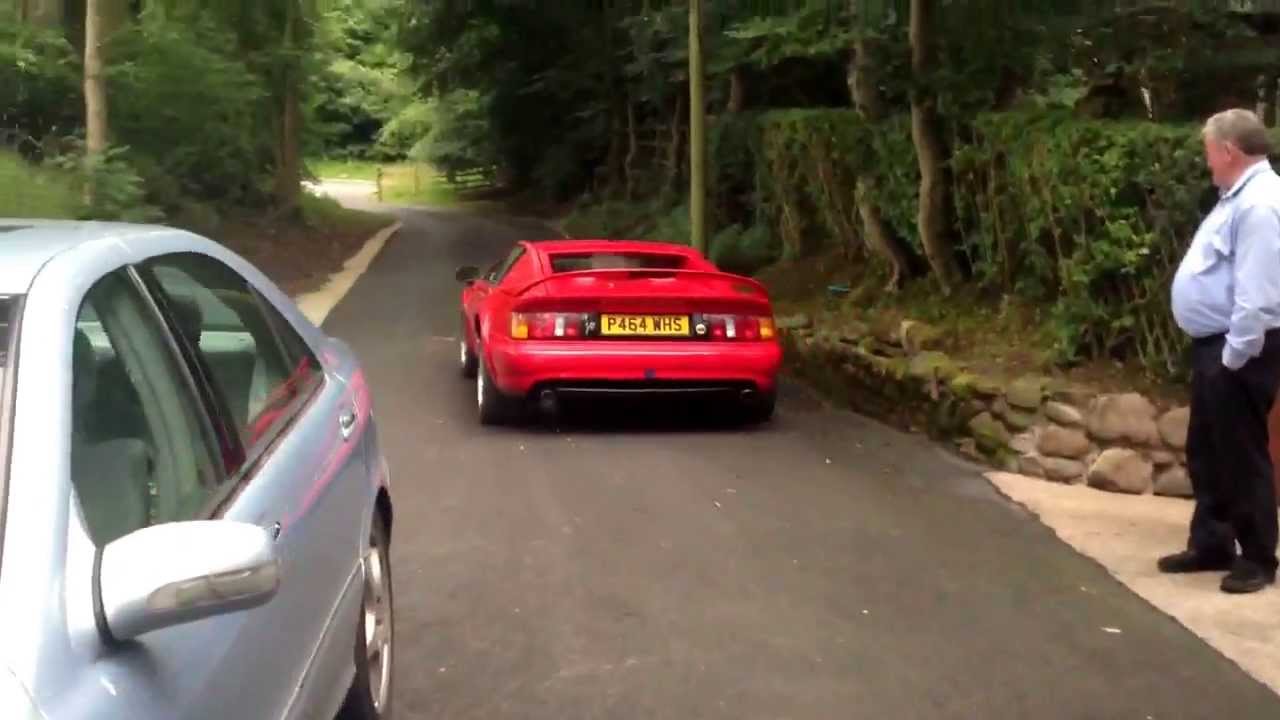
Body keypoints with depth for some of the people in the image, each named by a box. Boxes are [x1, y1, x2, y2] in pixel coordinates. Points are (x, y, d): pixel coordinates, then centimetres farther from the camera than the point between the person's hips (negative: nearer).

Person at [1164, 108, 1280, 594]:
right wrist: (1217, 354, 19)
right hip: (1214, 346, 10)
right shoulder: (1238, 197, 14)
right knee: (1206, 454, 17)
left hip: (1236, 352, -10)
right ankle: (1210, 545, 28)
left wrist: (1234, 357, -22)